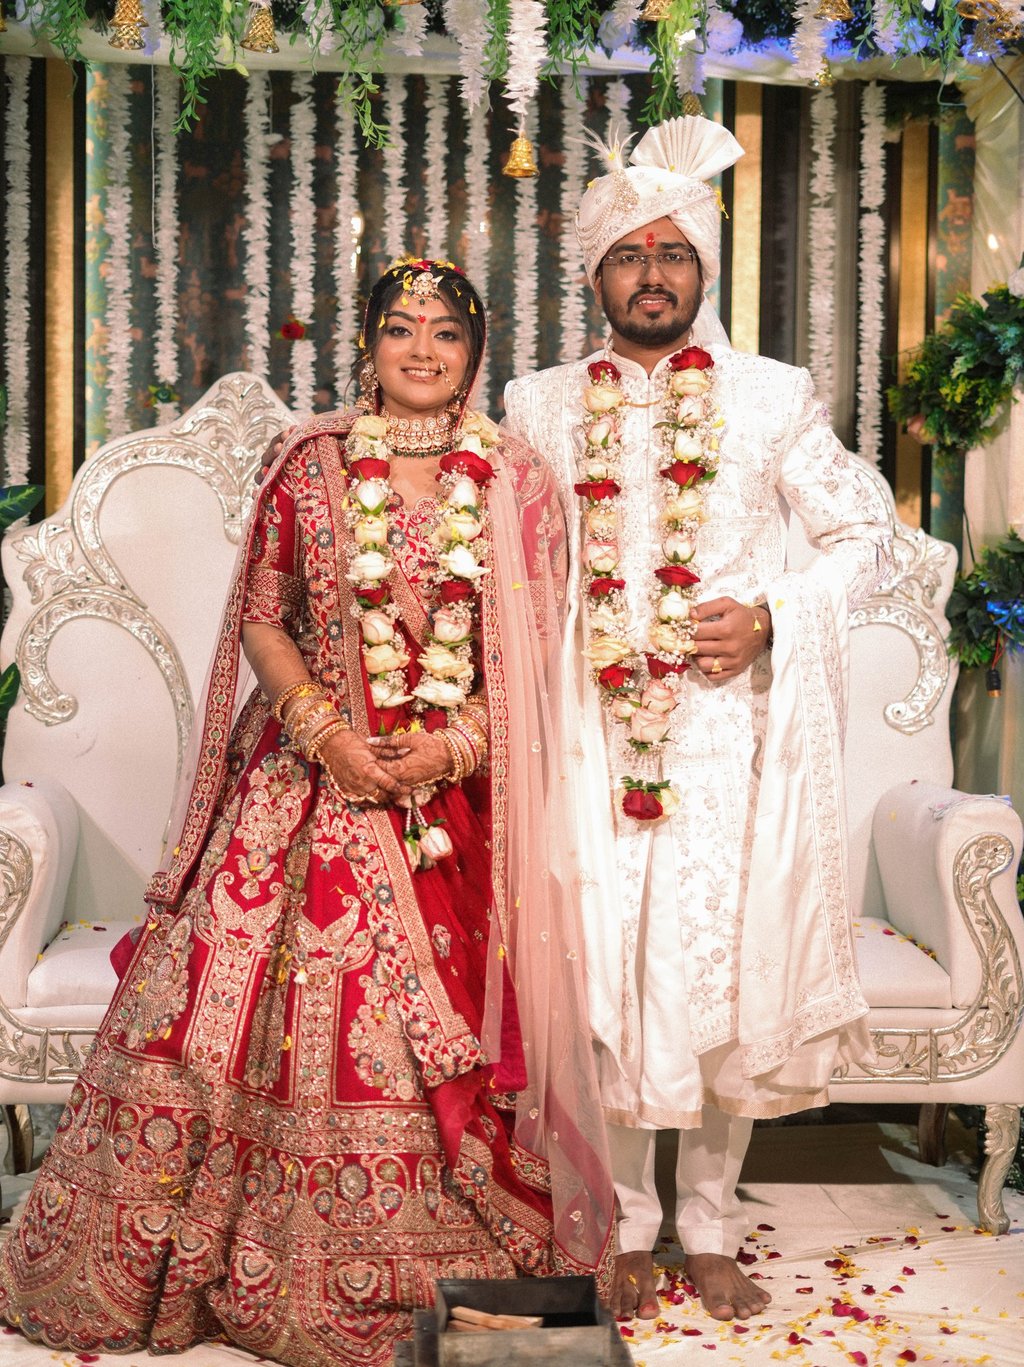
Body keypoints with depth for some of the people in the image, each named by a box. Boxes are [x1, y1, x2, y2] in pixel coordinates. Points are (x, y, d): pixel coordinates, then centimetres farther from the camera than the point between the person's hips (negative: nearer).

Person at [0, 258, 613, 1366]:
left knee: (447, 1017, 1)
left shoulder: (517, 484, 3)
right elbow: (261, 620, 4)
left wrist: (454, 744, -12)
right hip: (313, 778, 0)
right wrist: (325, 731, -10)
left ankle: (427, 1267, 22)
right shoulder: (309, 467, 4)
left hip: (460, 787, 0)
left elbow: (537, 650, 2)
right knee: (249, 993, 0)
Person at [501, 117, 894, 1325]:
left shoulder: (770, 398, 4)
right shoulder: (542, 406, 9)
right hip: (592, 726, 1)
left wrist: (772, 617, -8)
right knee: (608, 969, 3)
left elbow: (862, 536, 7)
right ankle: (627, 1228, 19)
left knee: (725, 965, 3)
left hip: (729, 725, -1)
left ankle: (711, 1226, 20)